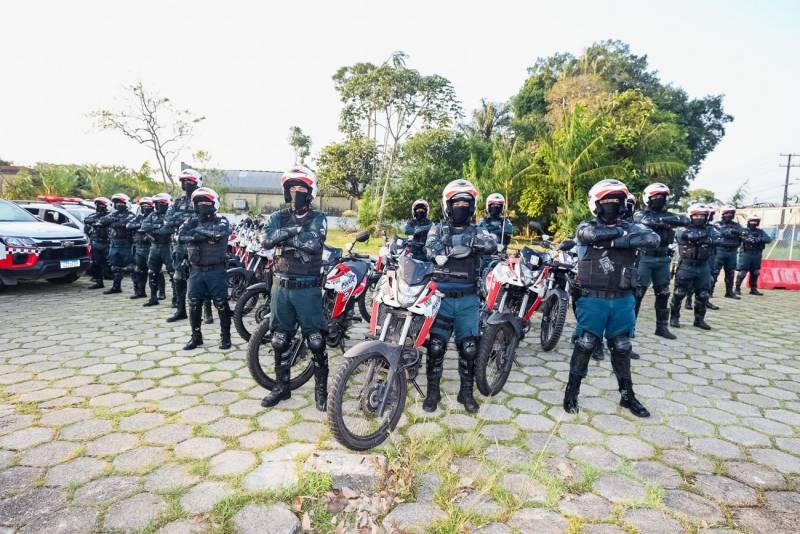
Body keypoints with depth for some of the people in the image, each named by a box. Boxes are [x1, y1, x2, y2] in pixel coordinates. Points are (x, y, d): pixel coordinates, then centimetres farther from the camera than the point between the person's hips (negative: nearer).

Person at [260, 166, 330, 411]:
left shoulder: (318, 218, 0)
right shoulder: (278, 217, 8)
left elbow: (315, 243, -20)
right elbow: (267, 241, -12)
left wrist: (284, 235, -13)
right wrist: (296, 230, -17)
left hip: (308, 288, -3)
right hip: (281, 286, 3)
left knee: (316, 341, 1)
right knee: (280, 341, 12)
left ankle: (321, 389, 16)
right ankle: (281, 387, 28)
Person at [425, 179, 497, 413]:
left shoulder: (477, 230, 9)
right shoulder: (437, 230, 6)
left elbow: (492, 245, -13)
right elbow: (432, 251, -15)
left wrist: (474, 238, -27)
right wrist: (463, 242, -21)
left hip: (468, 299, 1)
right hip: (441, 296, -1)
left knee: (469, 347, 5)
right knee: (435, 346, 0)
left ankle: (466, 391, 23)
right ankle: (433, 391, 17)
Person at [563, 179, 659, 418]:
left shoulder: (631, 227, 5)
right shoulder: (588, 226, -1)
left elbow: (654, 239, -14)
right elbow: (590, 235, -26)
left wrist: (617, 241, -20)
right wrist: (620, 231, -13)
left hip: (623, 300, 3)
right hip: (593, 299, -3)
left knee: (621, 348, 14)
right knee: (585, 345, 3)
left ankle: (627, 395, 28)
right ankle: (572, 391, 18)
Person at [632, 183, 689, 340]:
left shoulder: (667, 214, 12)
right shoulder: (640, 214, -2)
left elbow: (686, 220, -4)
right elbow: (648, 221, -23)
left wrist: (670, 219, -18)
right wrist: (666, 220, -17)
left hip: (663, 259, 5)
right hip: (644, 258, -5)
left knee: (663, 294, 11)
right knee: (637, 293, -3)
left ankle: (662, 327, 21)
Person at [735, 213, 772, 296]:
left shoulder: (760, 232, 12)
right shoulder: (743, 231, 2)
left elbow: (769, 239, -1)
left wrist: (760, 239, -19)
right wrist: (750, 240, -27)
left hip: (757, 255, 4)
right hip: (746, 254, -4)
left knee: (755, 273, 10)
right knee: (742, 272, -5)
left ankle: (753, 289, 19)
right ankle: (737, 289, 2)